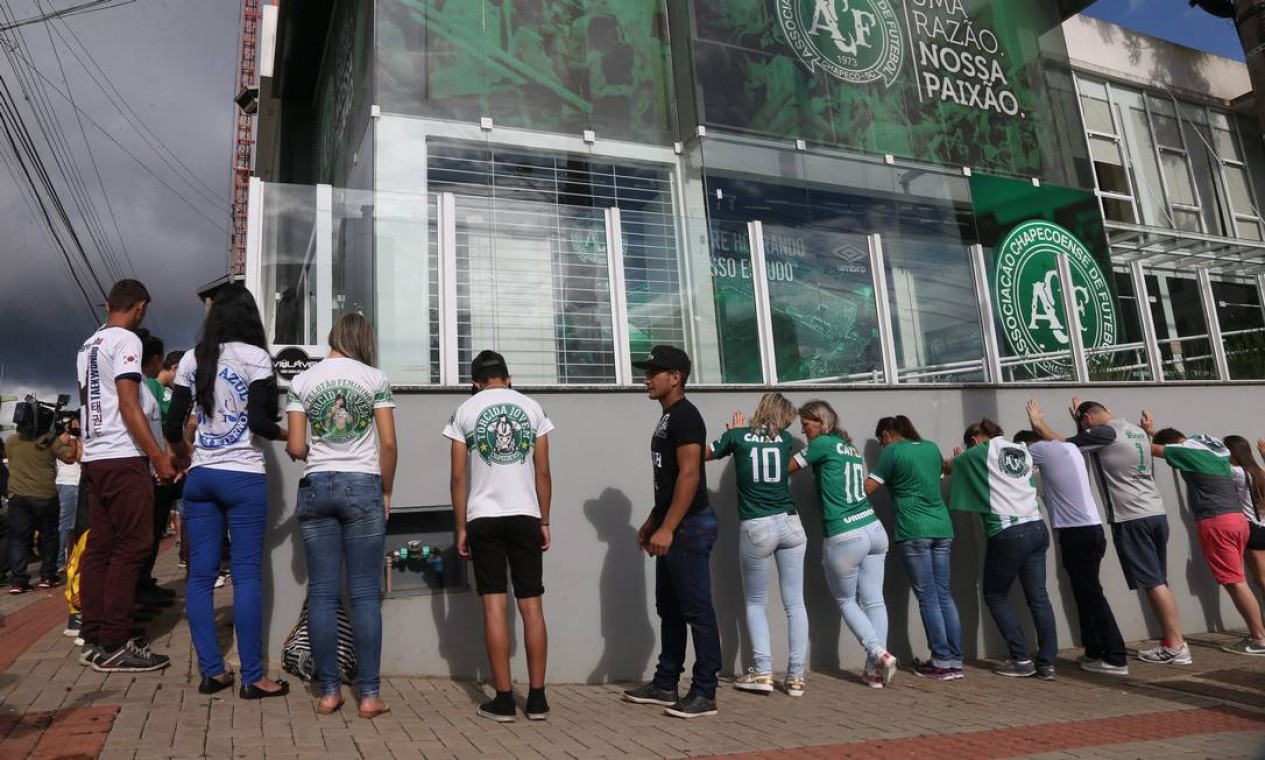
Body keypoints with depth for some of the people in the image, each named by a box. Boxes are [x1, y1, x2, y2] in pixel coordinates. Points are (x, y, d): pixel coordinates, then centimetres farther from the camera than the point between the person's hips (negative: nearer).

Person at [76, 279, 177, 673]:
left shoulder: (88, 345, 18)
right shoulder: (126, 340, -9)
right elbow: (128, 405, -16)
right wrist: (159, 457, -16)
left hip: (94, 458, 9)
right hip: (123, 459, -9)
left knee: (98, 549, 10)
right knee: (129, 550, -6)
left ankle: (93, 640, 14)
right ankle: (112, 646, -4)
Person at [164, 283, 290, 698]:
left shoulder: (192, 360, 8)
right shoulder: (254, 357, -6)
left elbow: (172, 427, 9)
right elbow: (259, 421, -16)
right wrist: (288, 434, 2)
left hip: (200, 477, 5)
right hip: (243, 477, -5)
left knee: (201, 575, 8)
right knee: (246, 576, -2)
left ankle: (211, 671, 13)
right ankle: (253, 678, 3)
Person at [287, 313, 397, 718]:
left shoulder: (302, 381, 4)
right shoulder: (375, 379, -1)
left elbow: (295, 448, 0)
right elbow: (388, 444, -4)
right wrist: (386, 492, 8)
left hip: (316, 487, 2)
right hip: (362, 487, -2)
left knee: (322, 593, 7)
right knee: (365, 594, 1)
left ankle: (329, 692, 11)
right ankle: (369, 695, 3)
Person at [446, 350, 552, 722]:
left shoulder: (465, 411, 4)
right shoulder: (531, 408, 7)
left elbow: (458, 477, 0)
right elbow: (543, 473, 4)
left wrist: (461, 527, 6)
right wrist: (544, 521, 10)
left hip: (484, 518, -1)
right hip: (525, 516, 1)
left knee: (495, 605, 1)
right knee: (531, 605, 4)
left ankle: (504, 699, 2)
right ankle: (537, 698, 7)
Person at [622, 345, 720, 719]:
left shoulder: (685, 416, -14)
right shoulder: (668, 416, 17)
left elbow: (689, 475, -22)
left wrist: (667, 528, -24)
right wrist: (652, 521, 21)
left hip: (690, 527, -11)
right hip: (672, 527, 11)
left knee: (697, 610, -3)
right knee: (669, 608, 15)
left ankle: (705, 693, 5)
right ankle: (665, 684, 25)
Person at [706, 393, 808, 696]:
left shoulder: (737, 436, 1)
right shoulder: (785, 439, 8)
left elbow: (705, 454, 17)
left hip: (756, 528, -2)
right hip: (790, 524, 2)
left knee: (755, 603, 13)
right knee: (795, 603, 8)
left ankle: (762, 672, 7)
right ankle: (796, 676, 9)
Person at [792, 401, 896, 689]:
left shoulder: (823, 444, -6)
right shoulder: (851, 448, 16)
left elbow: (787, 468, 0)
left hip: (845, 538, -7)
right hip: (874, 529, 7)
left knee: (845, 601, 12)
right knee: (873, 600, 7)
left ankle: (879, 654, -1)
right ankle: (875, 669, 7)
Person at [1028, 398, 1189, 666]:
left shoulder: (1104, 433, -10)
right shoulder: (1137, 431, 16)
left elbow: (1062, 445, -2)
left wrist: (1039, 425, 12)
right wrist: (1078, 417, 33)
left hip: (1131, 518, -8)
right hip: (1156, 513, 8)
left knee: (1152, 584, -3)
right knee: (1159, 583, 12)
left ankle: (1175, 647, 1)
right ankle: (1174, 642, 14)